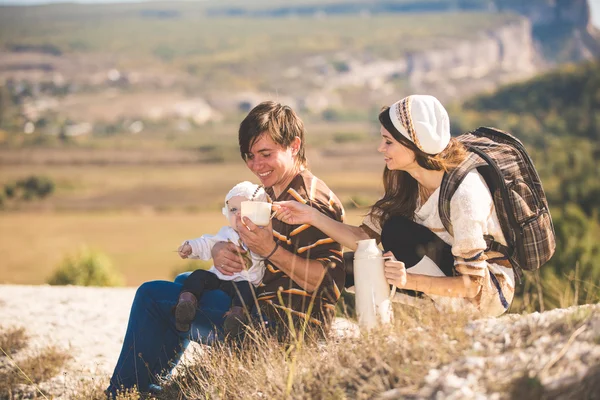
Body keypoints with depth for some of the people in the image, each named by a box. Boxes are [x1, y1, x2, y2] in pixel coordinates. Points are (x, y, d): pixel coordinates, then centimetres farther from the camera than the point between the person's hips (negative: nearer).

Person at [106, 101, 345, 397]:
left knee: (152, 296, 0)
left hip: (281, 324, -11)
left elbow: (330, 284, -26)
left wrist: (271, 250, -33)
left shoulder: (307, 201, -20)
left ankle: (122, 392, 17)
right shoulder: (274, 194, 13)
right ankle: (153, 384, 37)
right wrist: (219, 250, -8)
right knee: (185, 281, 33)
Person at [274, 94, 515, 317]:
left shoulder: (462, 193, -28)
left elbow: (472, 283, -27)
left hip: (490, 291, -8)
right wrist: (312, 217, -11)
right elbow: (366, 238, -1)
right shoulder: (407, 182, -4)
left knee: (398, 232, -26)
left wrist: (410, 280, -41)